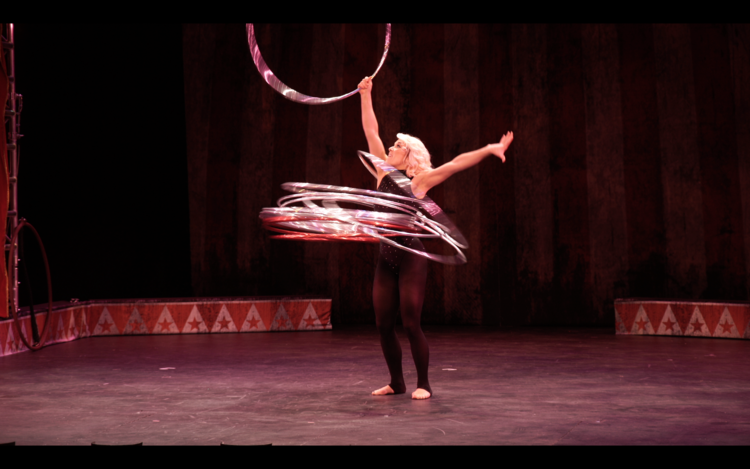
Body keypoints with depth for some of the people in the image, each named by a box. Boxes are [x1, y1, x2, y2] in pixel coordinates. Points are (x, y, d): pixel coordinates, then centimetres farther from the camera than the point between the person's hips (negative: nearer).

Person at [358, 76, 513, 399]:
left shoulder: (419, 180, -3)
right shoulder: (383, 173, 9)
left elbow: (456, 164, -12)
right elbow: (371, 132, 11)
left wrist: (489, 149, -20)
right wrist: (365, 95, 11)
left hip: (411, 259, -5)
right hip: (385, 260, 5)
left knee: (411, 325, -4)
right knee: (384, 325, 6)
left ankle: (423, 384, 9)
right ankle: (396, 382, 21)